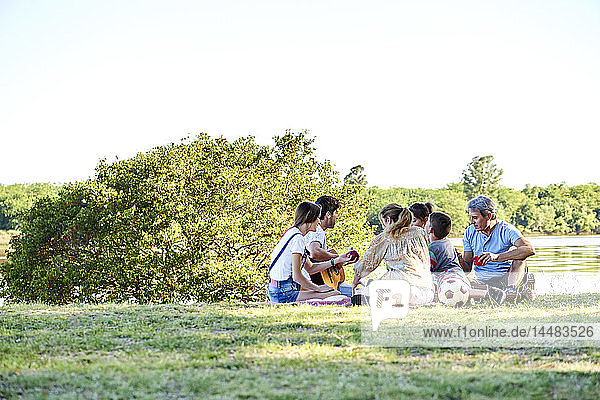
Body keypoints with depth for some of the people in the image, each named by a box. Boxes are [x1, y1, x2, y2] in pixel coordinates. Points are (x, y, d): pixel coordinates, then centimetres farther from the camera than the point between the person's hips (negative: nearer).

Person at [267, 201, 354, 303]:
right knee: (335, 295, -17)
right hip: (284, 294, -11)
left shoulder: (291, 232, 15)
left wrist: (336, 261, 18)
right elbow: (297, 276, -20)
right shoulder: (297, 238, -16)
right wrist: (318, 288, -7)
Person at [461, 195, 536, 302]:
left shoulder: (507, 230, -11)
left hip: (505, 279, -4)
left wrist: (496, 257, -38)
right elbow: (467, 268, 7)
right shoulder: (470, 232, 4)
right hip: (481, 282, 4)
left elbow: (530, 249, -31)